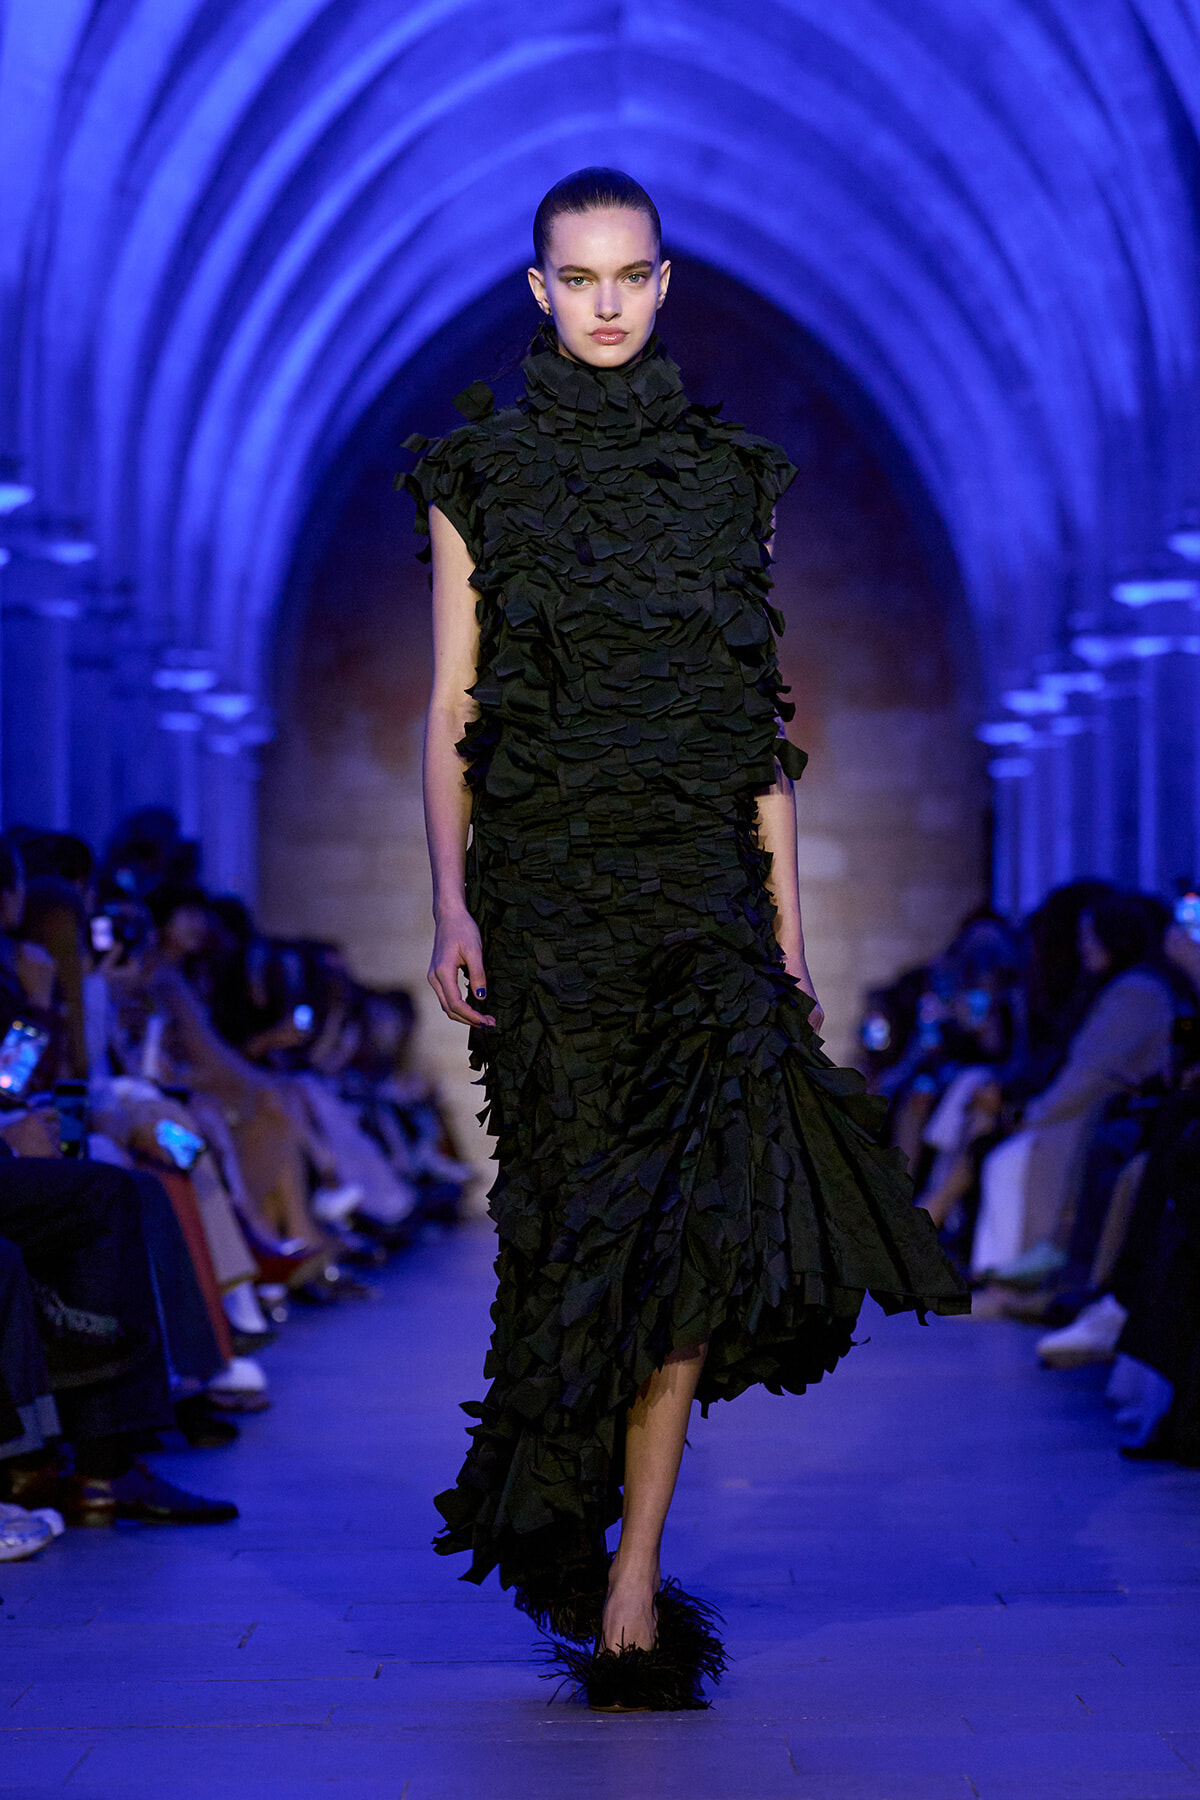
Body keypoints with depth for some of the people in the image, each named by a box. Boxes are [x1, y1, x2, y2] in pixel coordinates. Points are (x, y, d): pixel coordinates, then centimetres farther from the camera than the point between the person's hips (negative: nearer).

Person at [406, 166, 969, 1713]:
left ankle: (624, 1577, -12)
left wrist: (787, 925, 6)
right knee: (578, 1214, 0)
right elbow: (449, 710, 4)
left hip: (701, 884, 1)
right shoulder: (481, 473, 7)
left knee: (698, 1211, -16)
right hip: (547, 879, -1)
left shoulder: (728, 476, 12)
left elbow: (762, 724, 12)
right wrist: (450, 902, -7)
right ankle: (625, 1589, 18)